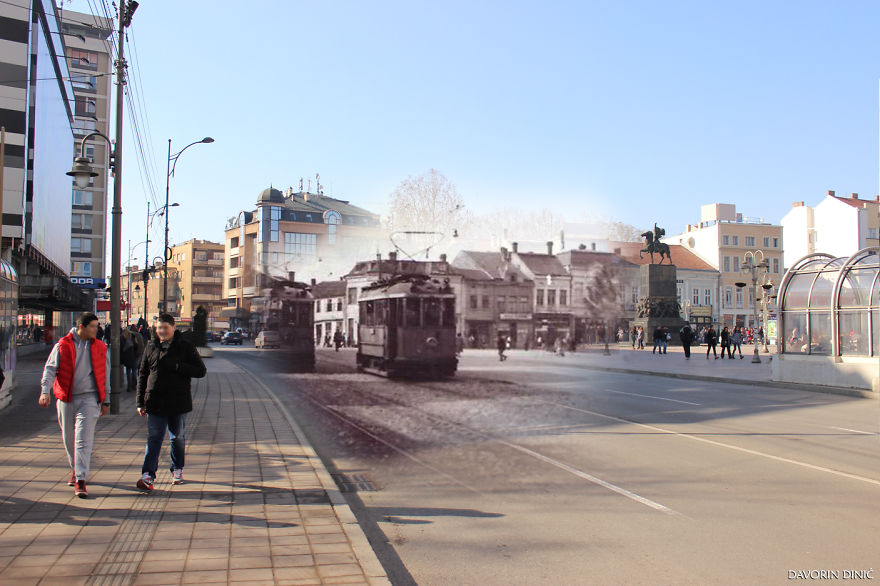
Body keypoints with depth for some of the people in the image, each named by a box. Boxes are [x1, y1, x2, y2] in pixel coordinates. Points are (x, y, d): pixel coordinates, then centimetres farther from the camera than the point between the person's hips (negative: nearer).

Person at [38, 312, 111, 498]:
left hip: (89, 398, -1)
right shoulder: (62, 345, 1)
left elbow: (105, 375, 11)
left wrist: (106, 401, 12)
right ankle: (75, 469, 36)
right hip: (66, 399, 1)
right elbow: (50, 369, -2)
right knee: (68, 439, 13)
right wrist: (45, 390, -18)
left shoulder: (100, 347, 5)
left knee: (83, 439, -11)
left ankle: (80, 480, -11)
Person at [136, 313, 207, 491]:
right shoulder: (151, 347, 7)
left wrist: (176, 366, -17)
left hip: (178, 402, -1)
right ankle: (148, 475, -5)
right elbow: (142, 375, 11)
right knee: (153, 438, -4)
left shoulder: (185, 347, -1)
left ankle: (177, 470, 27)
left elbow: (201, 371, -5)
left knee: (178, 438, 11)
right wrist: (140, 402, 6)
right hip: (155, 402, 1)